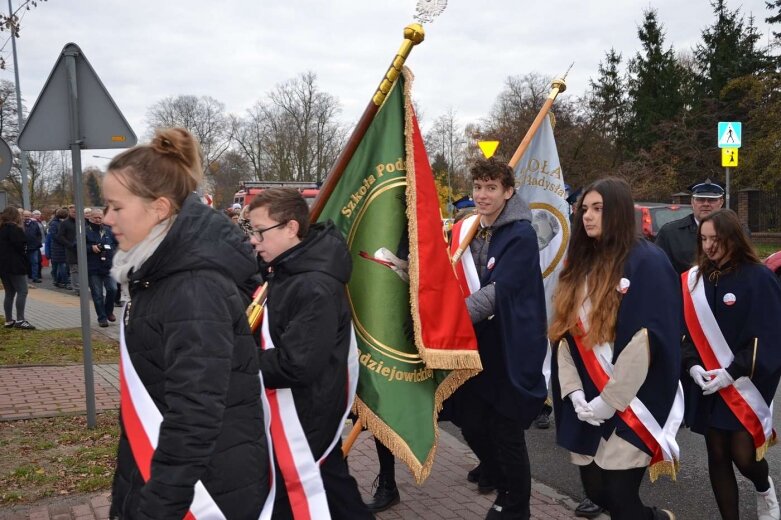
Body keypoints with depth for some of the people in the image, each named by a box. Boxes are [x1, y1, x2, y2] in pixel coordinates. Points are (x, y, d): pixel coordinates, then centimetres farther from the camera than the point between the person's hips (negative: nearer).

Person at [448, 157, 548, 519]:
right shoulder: (465, 230, 8)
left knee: (506, 430, 1)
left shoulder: (521, 235, -14)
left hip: (510, 349, -7)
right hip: (475, 344, 7)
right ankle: (498, 476, 40)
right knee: (471, 423, 13)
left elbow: (498, 291, -23)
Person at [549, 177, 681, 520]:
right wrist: (575, 393, -3)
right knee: (595, 491, 13)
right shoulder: (580, 265, 11)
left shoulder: (647, 262, -9)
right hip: (586, 405, 6)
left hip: (631, 405, -6)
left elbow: (646, 342, -16)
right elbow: (564, 333, 8)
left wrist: (609, 401, -15)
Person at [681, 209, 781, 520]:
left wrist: (734, 371, -16)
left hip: (747, 384, -4)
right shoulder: (695, 280, 4)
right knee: (717, 456, 7)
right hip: (708, 384, 4)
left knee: (743, 455, -3)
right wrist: (692, 365, -9)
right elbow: (686, 330, 7)